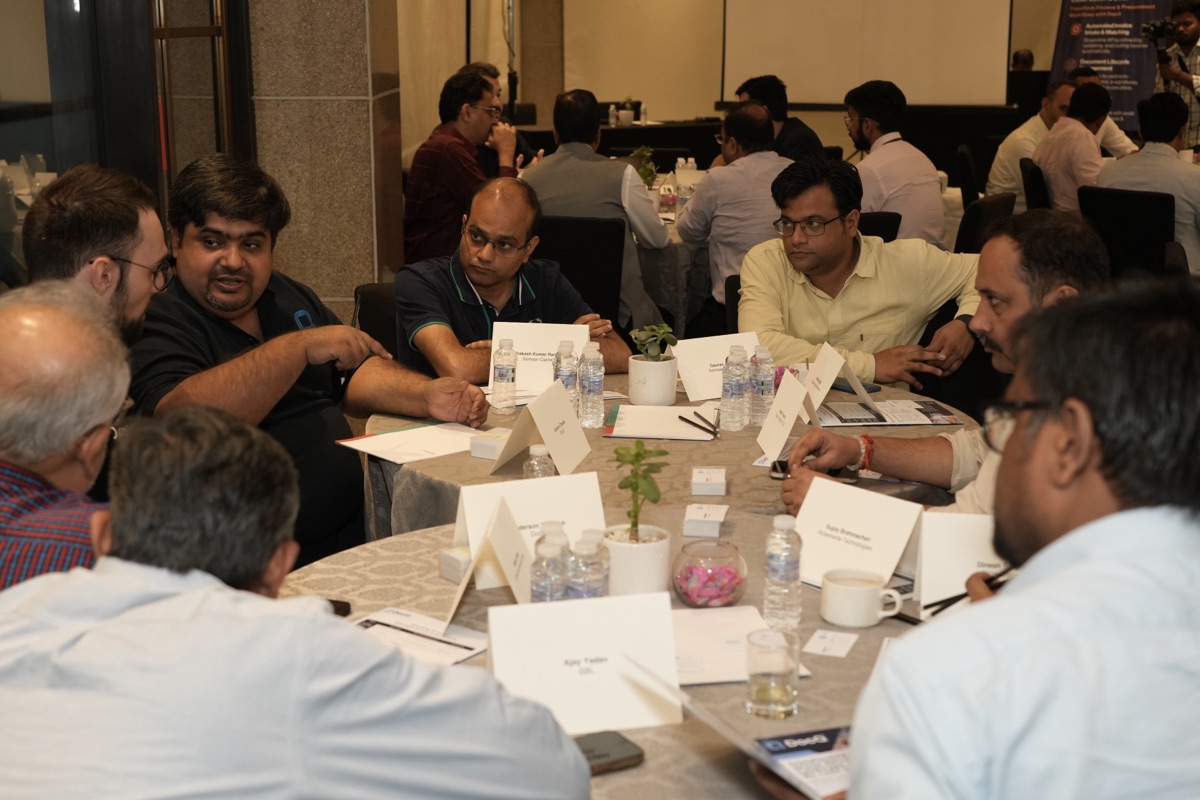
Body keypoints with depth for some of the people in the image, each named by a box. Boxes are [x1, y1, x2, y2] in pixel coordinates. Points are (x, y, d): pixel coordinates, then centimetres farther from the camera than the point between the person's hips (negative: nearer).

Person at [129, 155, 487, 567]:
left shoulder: (290, 297, 18)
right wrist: (299, 347, -23)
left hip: (354, 530, 8)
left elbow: (356, 375, 21)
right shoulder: (157, 326, -7)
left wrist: (429, 396, 0)